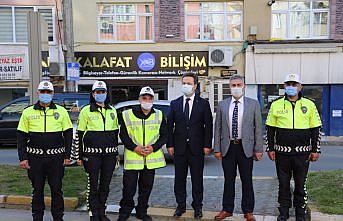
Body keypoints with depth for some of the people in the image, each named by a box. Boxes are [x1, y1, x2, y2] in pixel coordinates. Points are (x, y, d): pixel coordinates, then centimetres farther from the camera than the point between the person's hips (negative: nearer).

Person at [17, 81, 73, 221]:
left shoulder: (61, 111, 4)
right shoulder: (28, 112, 4)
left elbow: (68, 134, 5)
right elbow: (21, 136, 4)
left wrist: (67, 155, 0)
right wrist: (23, 157, -3)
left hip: (56, 157, 0)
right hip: (35, 158, 0)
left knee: (56, 189, 7)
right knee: (37, 189, 10)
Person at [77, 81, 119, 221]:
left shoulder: (112, 111, 11)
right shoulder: (86, 111, 0)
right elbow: (80, 134, 0)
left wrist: (116, 153, 14)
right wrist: (80, 155, -4)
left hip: (109, 153, 4)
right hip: (92, 153, -4)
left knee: (105, 184, 11)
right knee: (93, 184, 1)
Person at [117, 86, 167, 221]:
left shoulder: (159, 116, 6)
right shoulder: (128, 115, 0)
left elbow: (164, 135, 7)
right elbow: (123, 135, 1)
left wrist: (153, 147, -9)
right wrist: (134, 147, -12)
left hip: (151, 157, 2)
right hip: (132, 157, -2)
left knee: (146, 187, 11)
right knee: (129, 186, 0)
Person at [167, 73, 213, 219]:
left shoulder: (203, 103, 2)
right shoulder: (174, 104, 7)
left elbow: (208, 125, 0)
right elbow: (170, 125, 6)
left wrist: (207, 145, -7)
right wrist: (170, 145, -1)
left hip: (197, 148, -2)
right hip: (179, 147, 2)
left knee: (197, 179, 6)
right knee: (179, 178, 9)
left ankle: (197, 207, 19)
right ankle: (181, 206, 21)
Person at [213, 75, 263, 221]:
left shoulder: (253, 104, 1)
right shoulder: (222, 105, 6)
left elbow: (258, 128, 0)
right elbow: (217, 128, 6)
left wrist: (258, 149, -5)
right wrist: (217, 148, 1)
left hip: (246, 147, -1)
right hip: (228, 147, 2)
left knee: (247, 180, 7)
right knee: (228, 180, 10)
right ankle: (227, 209, 23)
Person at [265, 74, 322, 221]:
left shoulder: (309, 105, 3)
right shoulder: (276, 105, 4)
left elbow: (316, 129, 5)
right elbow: (270, 129, 7)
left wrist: (315, 150, 1)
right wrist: (270, 148, 1)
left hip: (302, 153, 0)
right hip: (282, 153, 1)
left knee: (301, 184, 9)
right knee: (283, 183, 9)